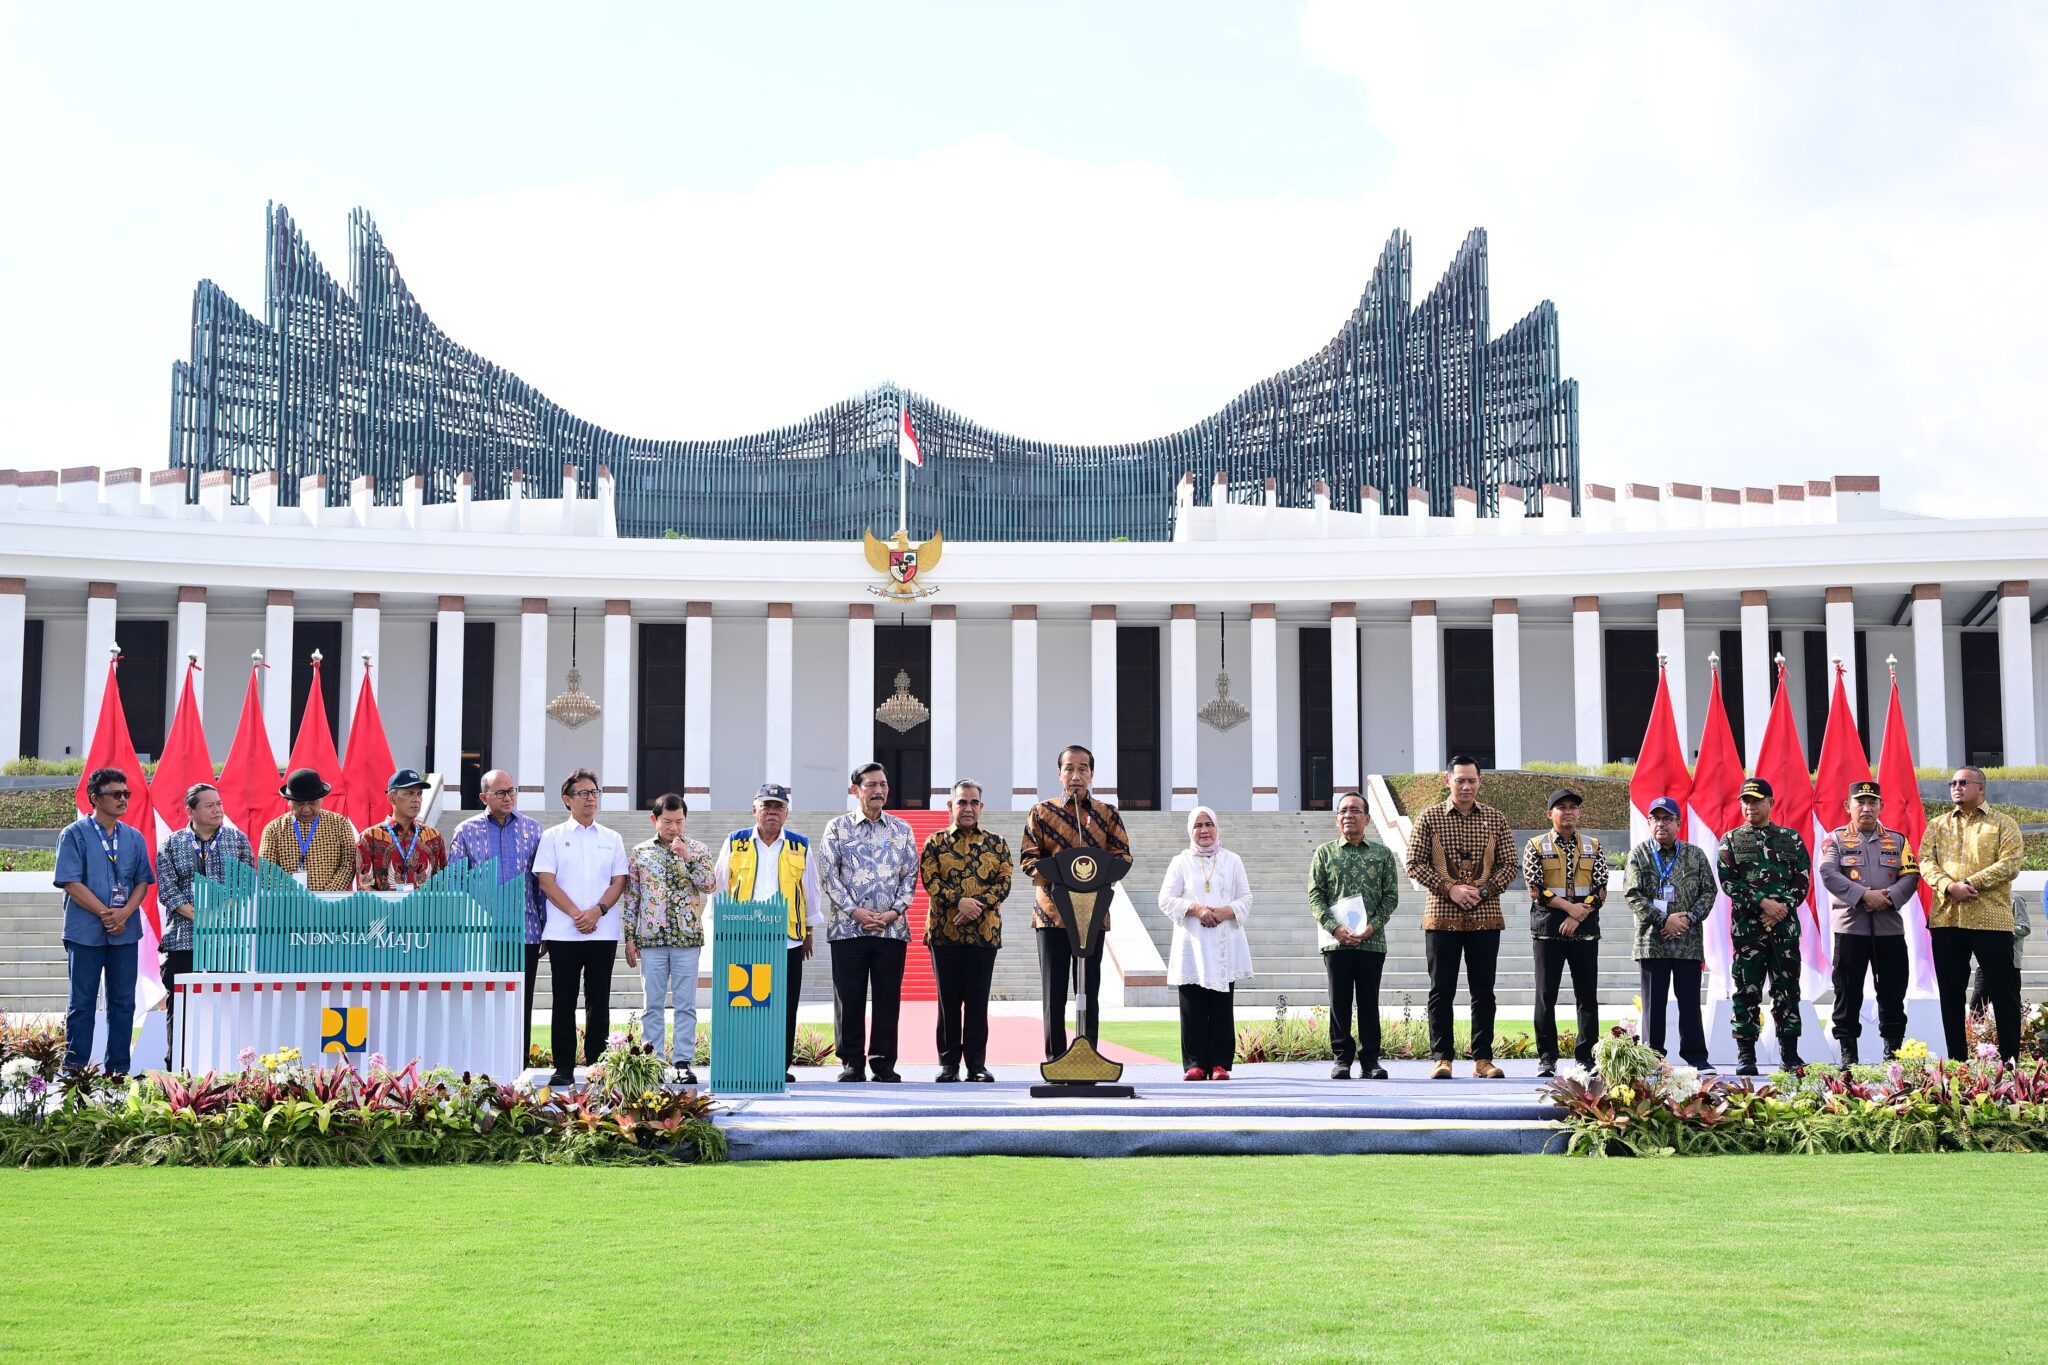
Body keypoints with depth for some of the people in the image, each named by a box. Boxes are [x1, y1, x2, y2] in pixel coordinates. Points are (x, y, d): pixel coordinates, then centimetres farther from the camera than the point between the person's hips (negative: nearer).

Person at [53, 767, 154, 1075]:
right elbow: (71, 883, -10)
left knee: (123, 1002, 6)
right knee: (82, 1003, 2)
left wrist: (124, 913, -10)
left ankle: (118, 1071, 13)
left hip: (125, 931, 4)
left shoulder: (134, 838, 10)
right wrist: (105, 914, -15)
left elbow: (142, 881, 8)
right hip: (85, 931, -4)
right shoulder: (74, 835, -3)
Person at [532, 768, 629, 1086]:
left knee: (598, 1001, 3)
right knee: (564, 1001, 1)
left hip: (603, 932, 2)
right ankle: (563, 1069, 5)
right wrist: (576, 914, -13)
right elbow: (546, 881, -2)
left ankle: (596, 1066, 8)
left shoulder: (612, 839, 12)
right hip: (563, 932, -2)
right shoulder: (553, 837, 6)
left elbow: (619, 882, 6)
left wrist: (596, 912, -10)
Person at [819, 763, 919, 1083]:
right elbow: (828, 874, -1)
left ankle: (883, 1062, 10)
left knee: (888, 997, 2)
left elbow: (911, 875, 9)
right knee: (849, 997, -1)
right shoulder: (837, 827, 5)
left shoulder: (901, 829, 11)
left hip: (892, 927, 2)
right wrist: (854, 911, -11)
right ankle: (851, 1063, 7)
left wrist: (895, 911, -6)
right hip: (848, 926, -2)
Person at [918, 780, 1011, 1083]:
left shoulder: (996, 844, 10)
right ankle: (948, 1063, 9)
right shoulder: (936, 842, 7)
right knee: (948, 999, 2)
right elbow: (929, 879, -4)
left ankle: (977, 1063, 7)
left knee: (978, 1000, 2)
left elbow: (1004, 883, 2)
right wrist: (958, 901, -18)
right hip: (944, 931, -1)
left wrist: (978, 906, -13)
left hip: (985, 931, 1)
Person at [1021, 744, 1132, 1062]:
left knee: (1089, 990, 2)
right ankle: (1054, 1060, 4)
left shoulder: (1107, 814, 9)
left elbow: (1122, 856, 3)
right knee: (1053, 990, -1)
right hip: (1051, 912, -1)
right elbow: (1028, 858, 2)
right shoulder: (1041, 812, 7)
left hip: (1093, 912, 1)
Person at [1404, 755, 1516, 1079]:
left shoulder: (1495, 819, 7)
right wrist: (1449, 889, -13)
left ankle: (1483, 1058, 9)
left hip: (1485, 916, 1)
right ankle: (1442, 1058, 6)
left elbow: (1509, 865, 6)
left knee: (1483, 991, 4)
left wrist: (1484, 890, -10)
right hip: (1442, 916, -1)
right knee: (1442, 990, 1)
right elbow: (1415, 863, -2)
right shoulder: (1430, 818, 2)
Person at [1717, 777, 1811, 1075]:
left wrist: (1783, 908, -10)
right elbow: (1728, 882, -3)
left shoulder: (1791, 839, 11)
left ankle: (1790, 1053, 10)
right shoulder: (1731, 840, 7)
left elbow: (1802, 881, 6)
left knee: (1787, 989, 4)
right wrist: (1762, 903, -14)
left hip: (1785, 926, 1)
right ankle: (1746, 1055, 3)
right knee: (1747, 991, -1)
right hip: (1747, 926, -1)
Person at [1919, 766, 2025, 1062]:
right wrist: (1949, 886, -17)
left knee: (2003, 991, -1)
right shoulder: (1937, 825, 14)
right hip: (1946, 919, 3)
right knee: (1950, 993, 7)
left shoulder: (2002, 823, 4)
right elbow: (1925, 862, 2)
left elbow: (2010, 864, -8)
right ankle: (1956, 1059, 14)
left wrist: (1971, 883, -17)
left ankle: (2010, 1060, 6)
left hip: (1991, 918, -3)